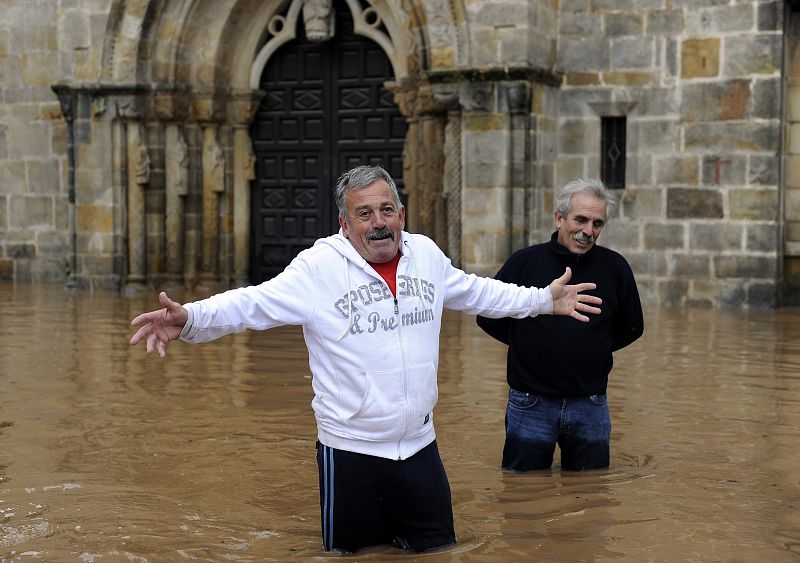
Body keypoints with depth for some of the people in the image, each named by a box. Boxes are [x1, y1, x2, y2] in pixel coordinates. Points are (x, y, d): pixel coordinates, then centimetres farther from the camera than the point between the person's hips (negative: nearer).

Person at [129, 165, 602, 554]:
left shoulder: (427, 254, 2)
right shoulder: (319, 267, -14)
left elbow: (475, 292, 17)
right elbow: (253, 304, -21)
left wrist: (543, 299, 20)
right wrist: (190, 319, -37)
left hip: (420, 445, 4)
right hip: (350, 450, -4)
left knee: (439, 548, 16)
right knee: (352, 553, 10)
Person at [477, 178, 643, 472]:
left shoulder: (614, 267, -1)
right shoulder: (525, 261, -6)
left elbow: (632, 326, 14)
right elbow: (488, 316, 5)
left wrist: (596, 347, 6)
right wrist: (525, 343, 3)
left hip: (591, 408, 2)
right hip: (531, 405, -1)